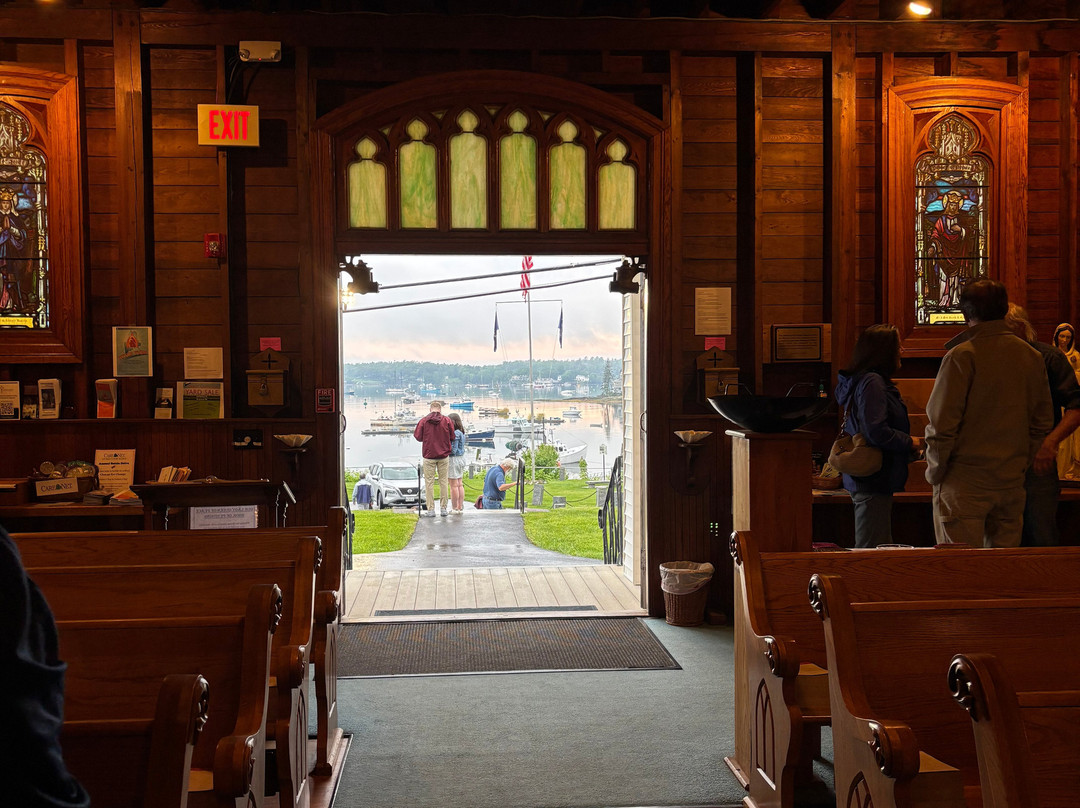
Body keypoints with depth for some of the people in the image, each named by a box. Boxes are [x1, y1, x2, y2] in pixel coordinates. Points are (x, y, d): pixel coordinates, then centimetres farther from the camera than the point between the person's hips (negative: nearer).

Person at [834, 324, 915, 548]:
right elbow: (876, 432, -25)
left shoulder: (863, 380, 15)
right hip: (874, 480, -11)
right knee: (872, 553, -8)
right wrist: (910, 443, -10)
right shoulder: (872, 383, -17)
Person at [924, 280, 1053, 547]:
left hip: (964, 483, -6)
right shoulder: (1032, 357, 7)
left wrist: (934, 472, -2)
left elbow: (942, 424, -14)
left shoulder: (961, 357, -12)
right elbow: (1042, 423, 12)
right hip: (1012, 482, 6)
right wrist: (1020, 464, 19)